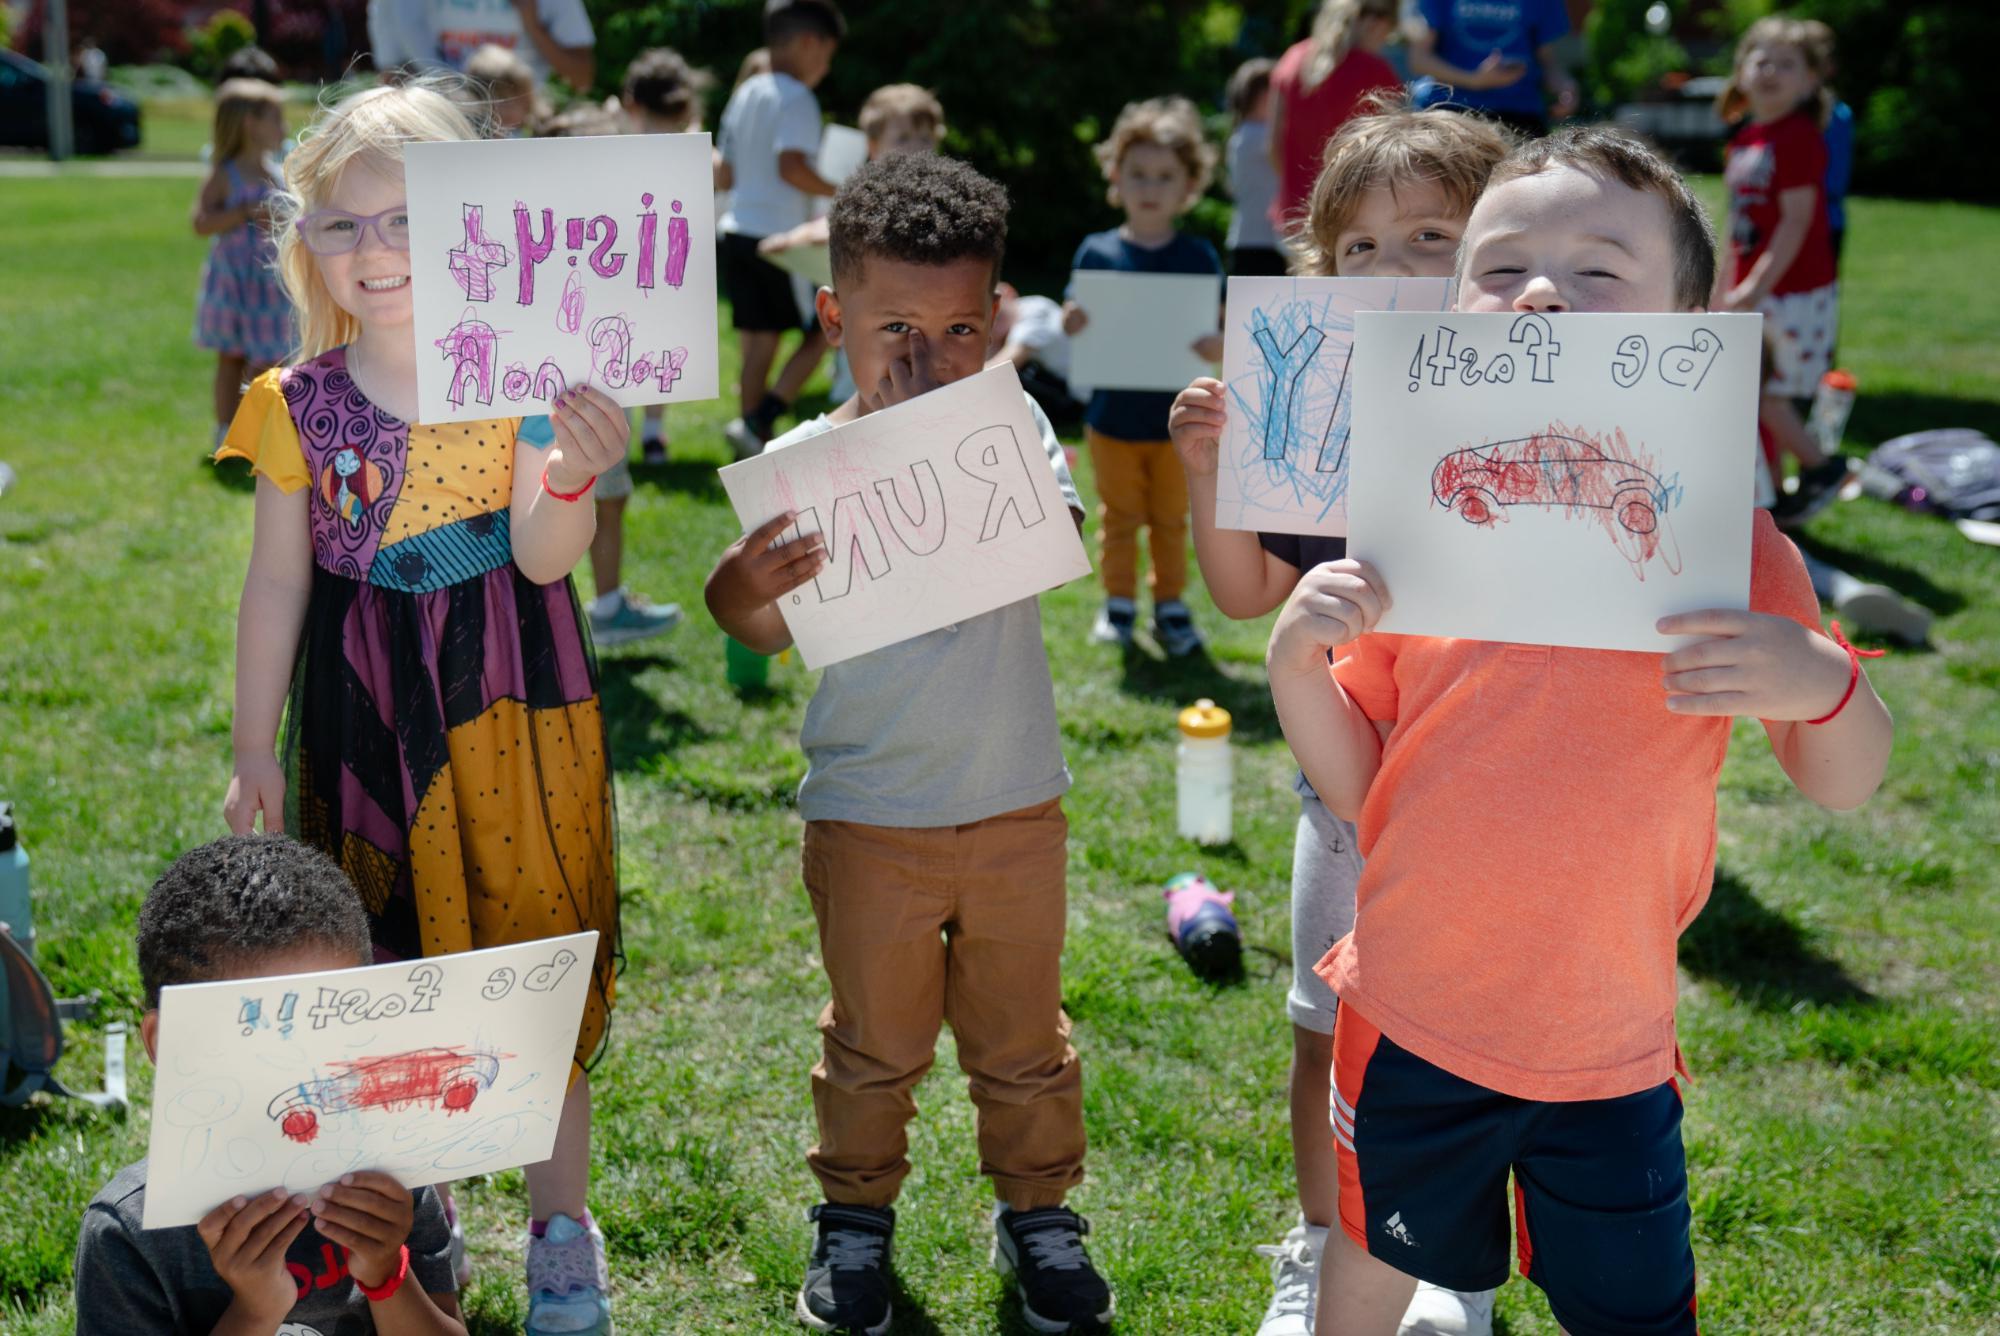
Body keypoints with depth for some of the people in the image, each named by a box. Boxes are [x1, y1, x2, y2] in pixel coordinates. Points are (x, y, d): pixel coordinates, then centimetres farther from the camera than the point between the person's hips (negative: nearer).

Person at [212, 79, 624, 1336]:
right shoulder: (299, 408, -2)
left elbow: (544, 560, -16)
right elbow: (278, 583, 4)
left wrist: (571, 475, -37)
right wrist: (255, 750, 5)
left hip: (506, 699, -2)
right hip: (361, 704, 2)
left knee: (534, 946, 4)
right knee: (379, 956, 11)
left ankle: (563, 1223, 21)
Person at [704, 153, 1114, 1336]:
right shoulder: (807, 461, -9)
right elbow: (772, 635, -10)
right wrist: (745, 588, -33)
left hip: (1016, 801, 1)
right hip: (869, 812, -1)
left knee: (1023, 1031, 15)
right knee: (874, 1039, 14)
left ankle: (1039, 1209, 35)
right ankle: (857, 1213, 34)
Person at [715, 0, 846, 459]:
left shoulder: (744, 93, 14)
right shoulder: (796, 98, -11)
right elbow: (792, 166, -24)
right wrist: (838, 192, -13)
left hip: (737, 230, 8)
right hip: (779, 235, -8)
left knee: (759, 342, 11)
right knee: (822, 330, 3)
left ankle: (755, 446, 12)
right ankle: (757, 421, -7)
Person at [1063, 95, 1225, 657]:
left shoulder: (1198, 257, -3)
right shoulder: (1097, 252, -2)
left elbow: (1216, 330, -1)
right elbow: (1078, 323, 2)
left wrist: (1219, 347, -23)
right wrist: (1072, 325, -21)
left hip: (1177, 417, 0)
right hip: (1113, 415, 0)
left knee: (1171, 517, 12)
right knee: (1119, 515, 11)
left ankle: (1170, 605, 23)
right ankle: (1118, 602, 24)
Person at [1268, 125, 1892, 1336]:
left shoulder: (1727, 542, -10)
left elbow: (1846, 787, -5)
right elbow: (1354, 789, -2)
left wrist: (1823, 686, -26)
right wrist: (1297, 660, -20)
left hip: (1609, 1043, -1)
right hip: (1409, 1018, 1)